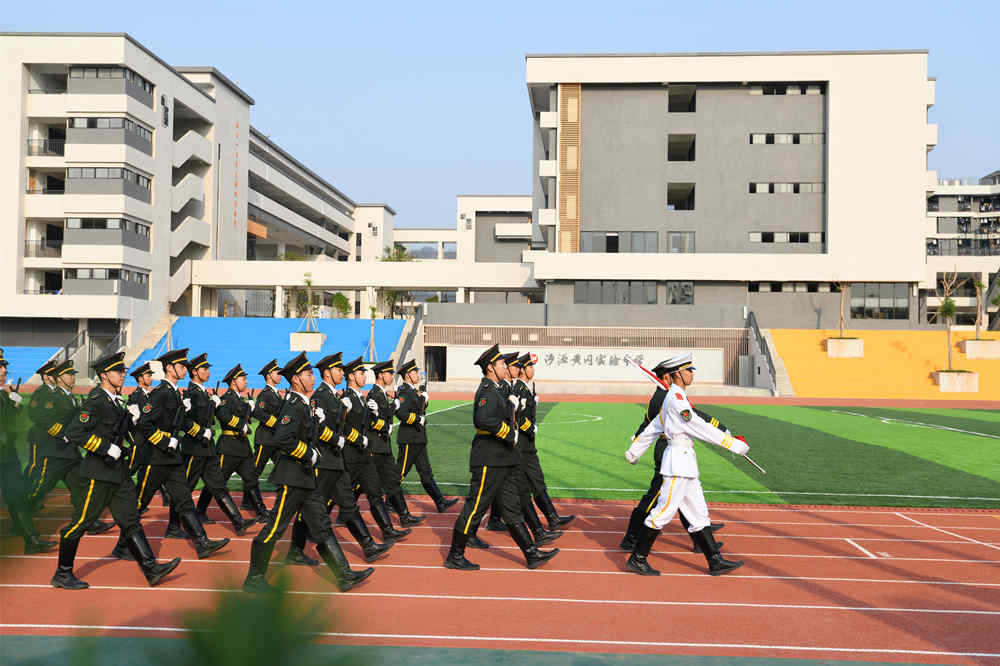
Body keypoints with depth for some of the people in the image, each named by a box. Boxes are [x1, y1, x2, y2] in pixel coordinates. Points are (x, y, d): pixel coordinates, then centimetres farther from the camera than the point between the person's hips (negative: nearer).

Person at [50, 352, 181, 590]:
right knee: (81, 521, 1)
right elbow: (73, 433, -24)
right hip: (100, 473, -9)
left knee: (130, 519, 7)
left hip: (119, 472, 9)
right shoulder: (95, 401, -15)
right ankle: (63, 574, 15)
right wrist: (107, 448, -22)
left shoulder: (113, 401, 13)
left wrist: (131, 418, 10)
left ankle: (151, 569, 7)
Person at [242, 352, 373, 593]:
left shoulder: (304, 405, 13)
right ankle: (254, 578, 14)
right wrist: (309, 454, -20)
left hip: (307, 478, 10)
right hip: (293, 478, -10)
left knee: (322, 526, 8)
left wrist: (318, 420, 8)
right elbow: (283, 438, -31)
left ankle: (344, 576, 10)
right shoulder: (294, 406, -18)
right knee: (275, 528, 1)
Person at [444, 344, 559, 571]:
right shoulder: (487, 390, -16)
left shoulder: (495, 390, 16)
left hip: (502, 461, 10)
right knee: (475, 507, -2)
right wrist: (510, 434, -23)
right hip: (489, 461, -10)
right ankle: (455, 557, 9)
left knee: (513, 508, 11)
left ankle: (532, 554, 14)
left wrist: (510, 404, 14)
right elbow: (484, 420, -31)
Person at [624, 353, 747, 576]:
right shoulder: (676, 399, -15)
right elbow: (700, 428, -19)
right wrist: (734, 444, -17)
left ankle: (715, 561, 12)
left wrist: (634, 451, 30)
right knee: (664, 511, -5)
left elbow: (654, 427, 23)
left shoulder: (675, 397, 16)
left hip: (686, 463, 10)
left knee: (698, 513, 9)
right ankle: (637, 559, 1)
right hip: (678, 459, -10)